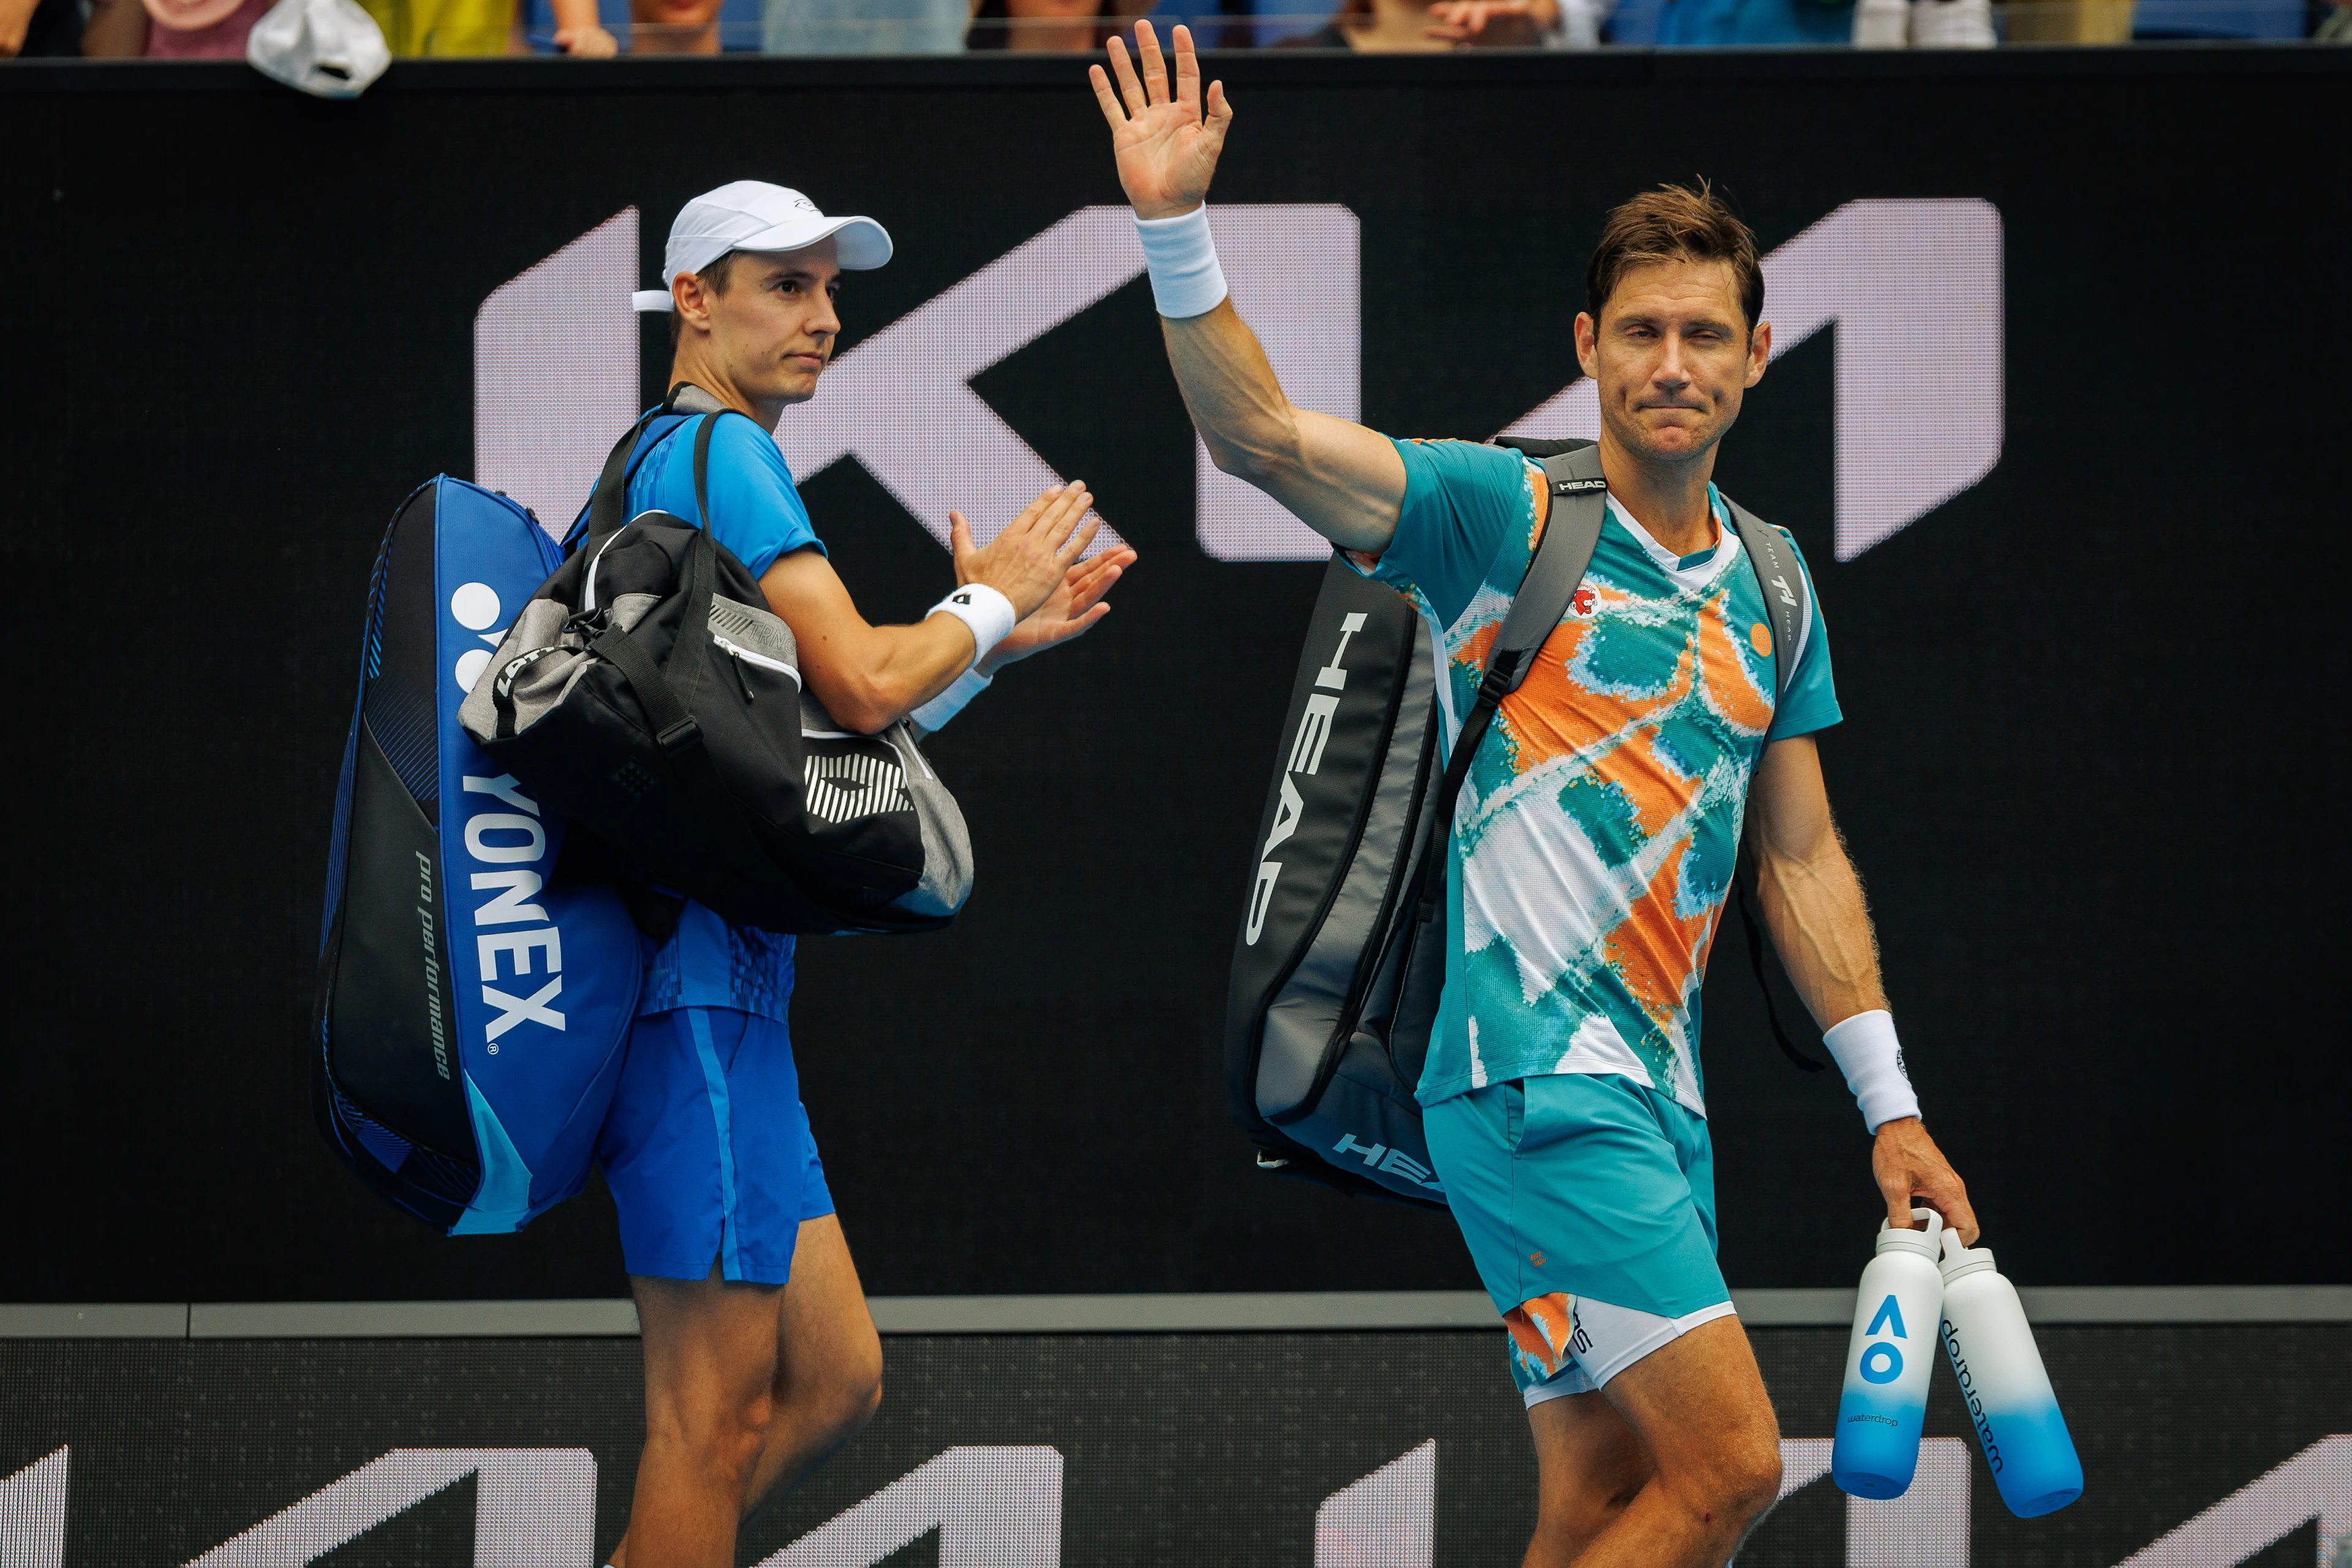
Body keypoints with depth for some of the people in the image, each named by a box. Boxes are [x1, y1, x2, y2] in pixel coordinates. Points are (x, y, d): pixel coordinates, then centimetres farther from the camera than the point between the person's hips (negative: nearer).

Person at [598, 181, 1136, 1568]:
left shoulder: (663, 464, 22)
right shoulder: (722, 453, -9)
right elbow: (864, 683, -19)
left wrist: (992, 642, 20)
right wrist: (984, 606, 0)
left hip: (725, 979, 10)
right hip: (695, 974, -10)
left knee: (836, 1378, 13)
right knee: (720, 1413, -8)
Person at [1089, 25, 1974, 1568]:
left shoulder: (1769, 587, 14)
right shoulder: (1504, 515, -4)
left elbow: (1801, 857, 20)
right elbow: (1261, 434, -16)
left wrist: (1890, 1108, 17)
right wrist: (1177, 228, -31)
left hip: (1655, 1095, 7)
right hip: (1533, 1078, -7)